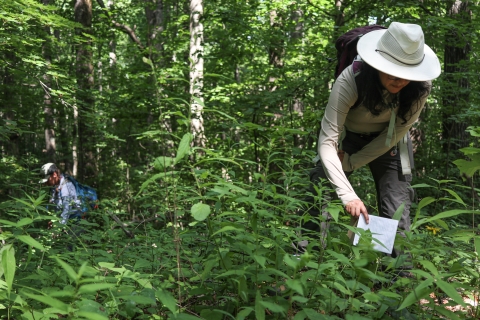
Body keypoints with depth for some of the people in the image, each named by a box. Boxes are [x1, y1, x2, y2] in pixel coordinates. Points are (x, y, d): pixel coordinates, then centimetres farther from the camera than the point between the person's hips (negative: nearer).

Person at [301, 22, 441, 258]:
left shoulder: (420, 87, -27)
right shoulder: (350, 81, -35)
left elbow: (396, 133, -15)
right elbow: (327, 141, -38)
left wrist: (352, 163, -14)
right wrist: (348, 195, -48)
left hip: (388, 144, 2)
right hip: (346, 138, -1)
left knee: (397, 217, -7)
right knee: (318, 203, -7)